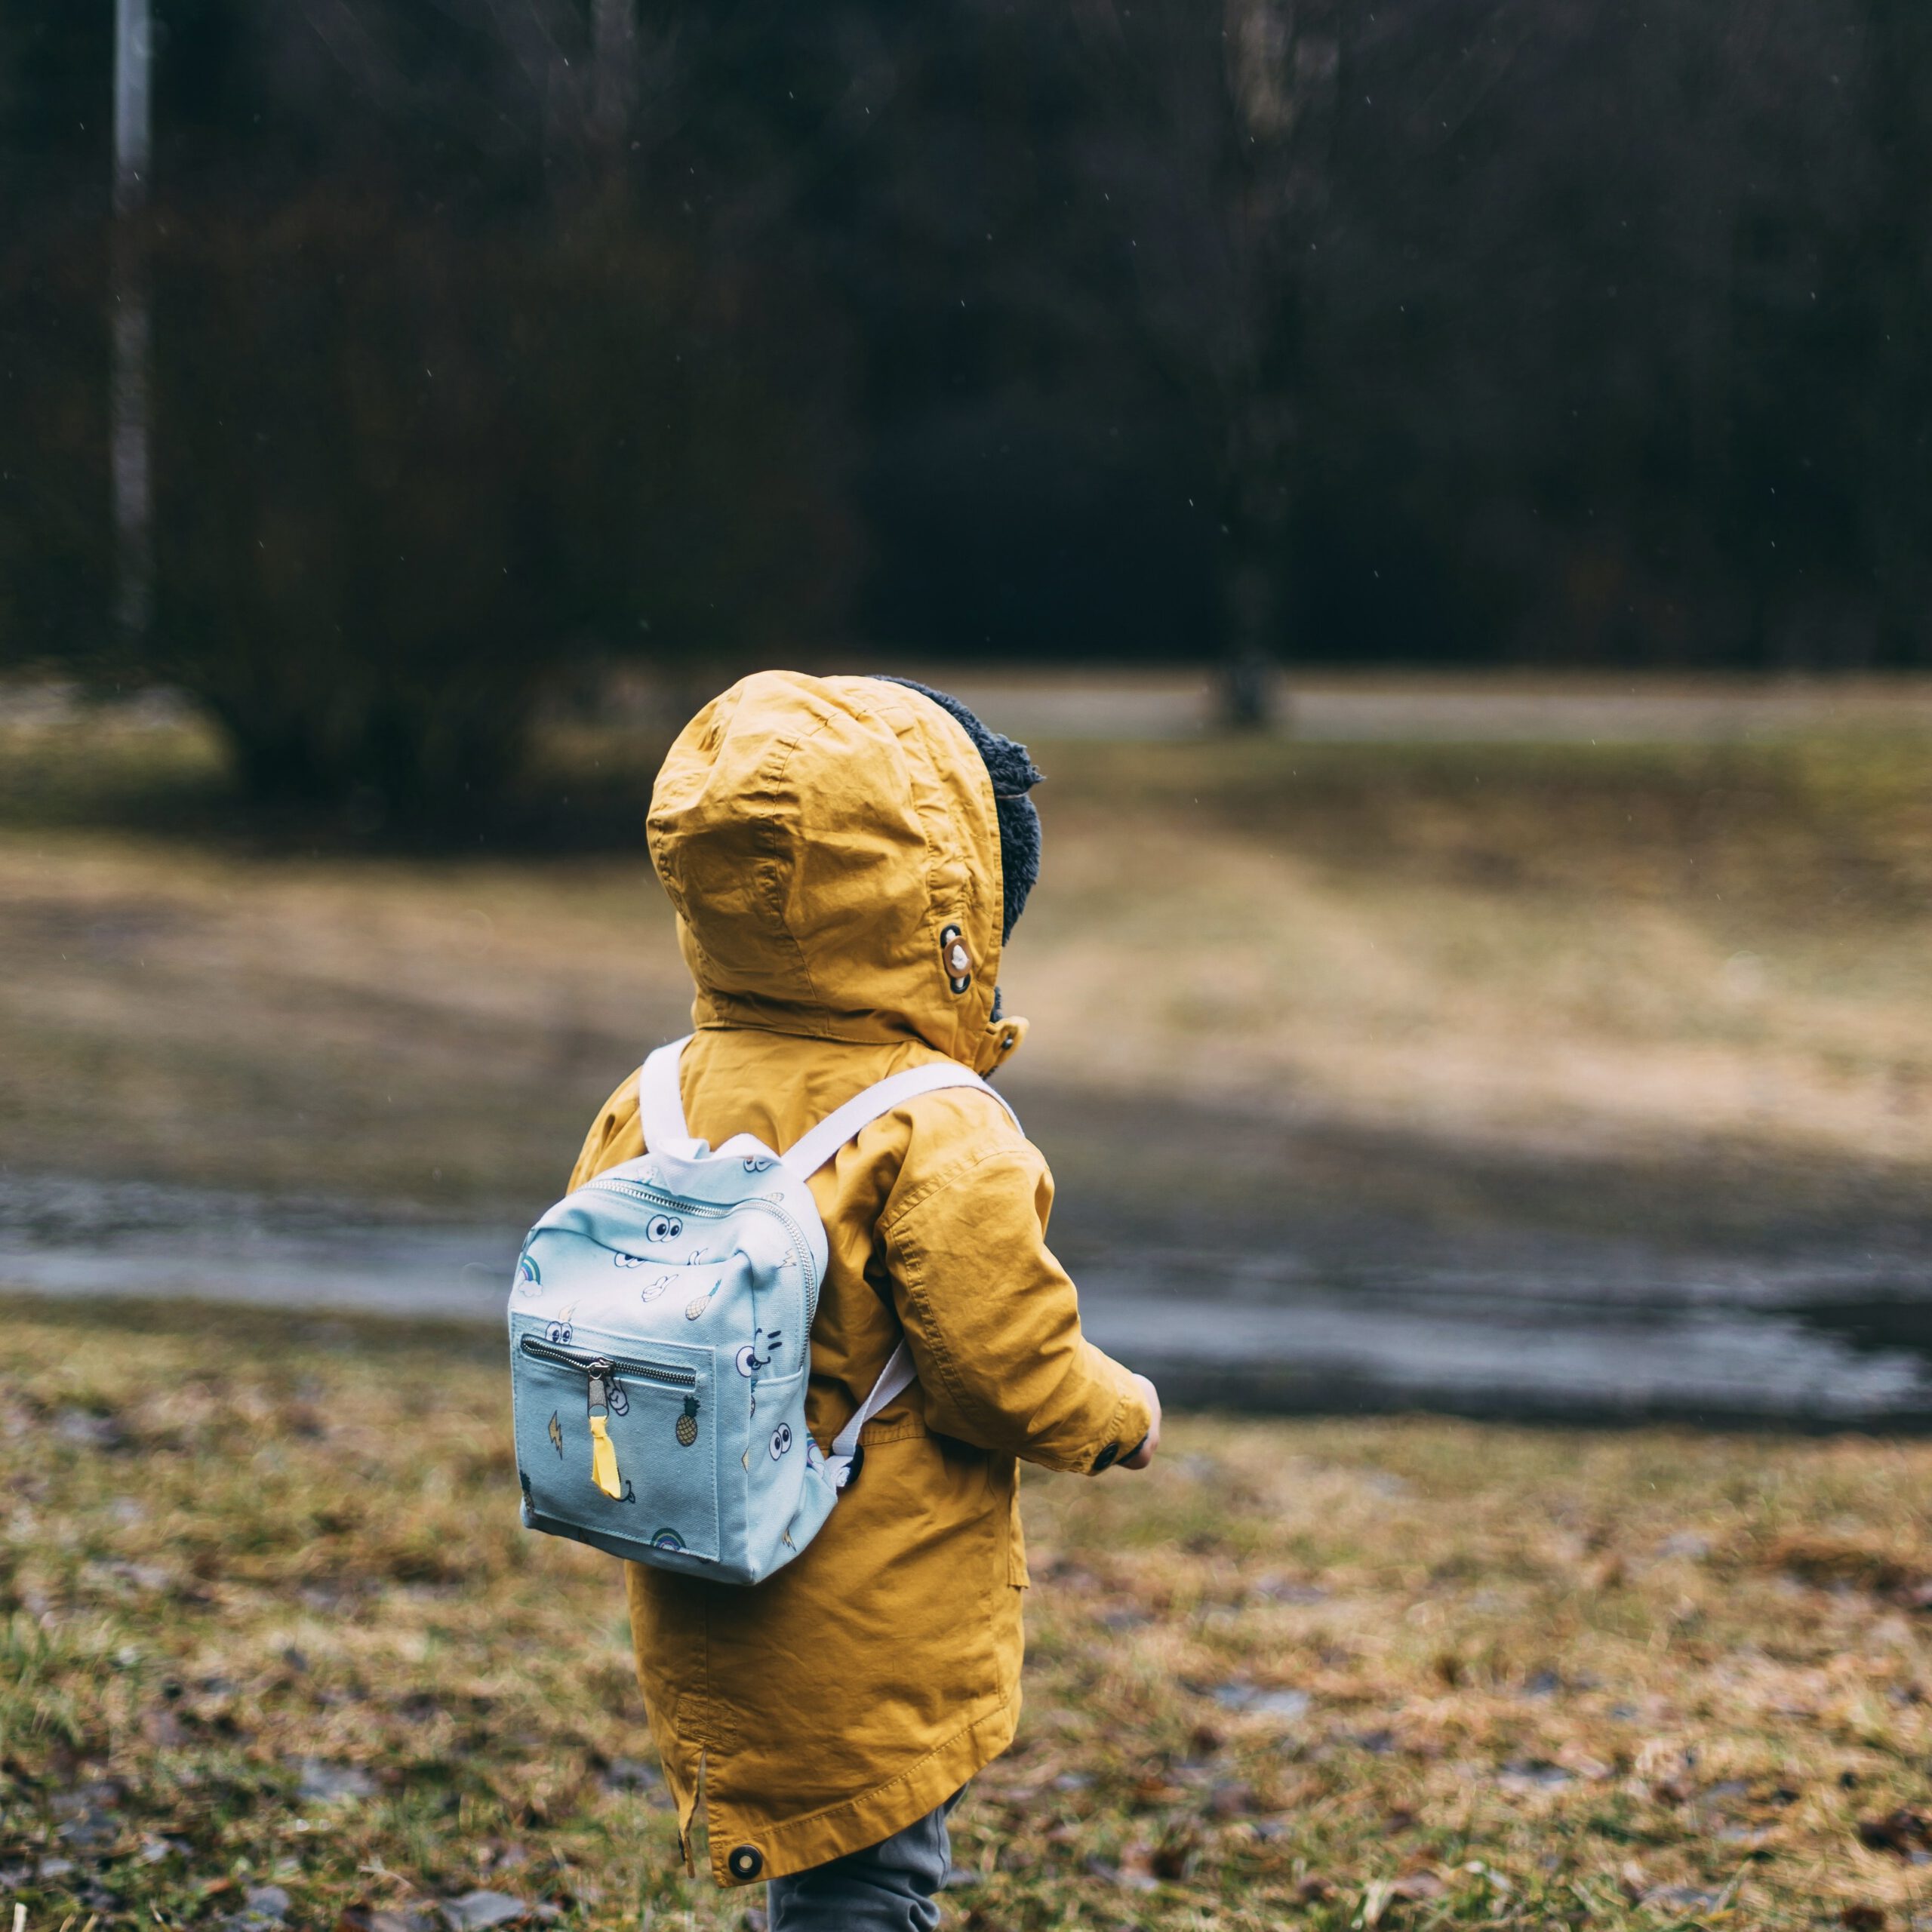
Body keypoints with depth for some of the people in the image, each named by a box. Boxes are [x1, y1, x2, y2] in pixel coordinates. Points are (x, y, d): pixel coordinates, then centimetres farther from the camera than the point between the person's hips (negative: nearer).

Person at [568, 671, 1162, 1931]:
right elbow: (1013, 1376, -19)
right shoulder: (940, 1144, -21)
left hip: (702, 1626, 7)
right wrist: (1122, 1417, 2)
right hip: (877, 1640, -7)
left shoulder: (649, 1108, -2)